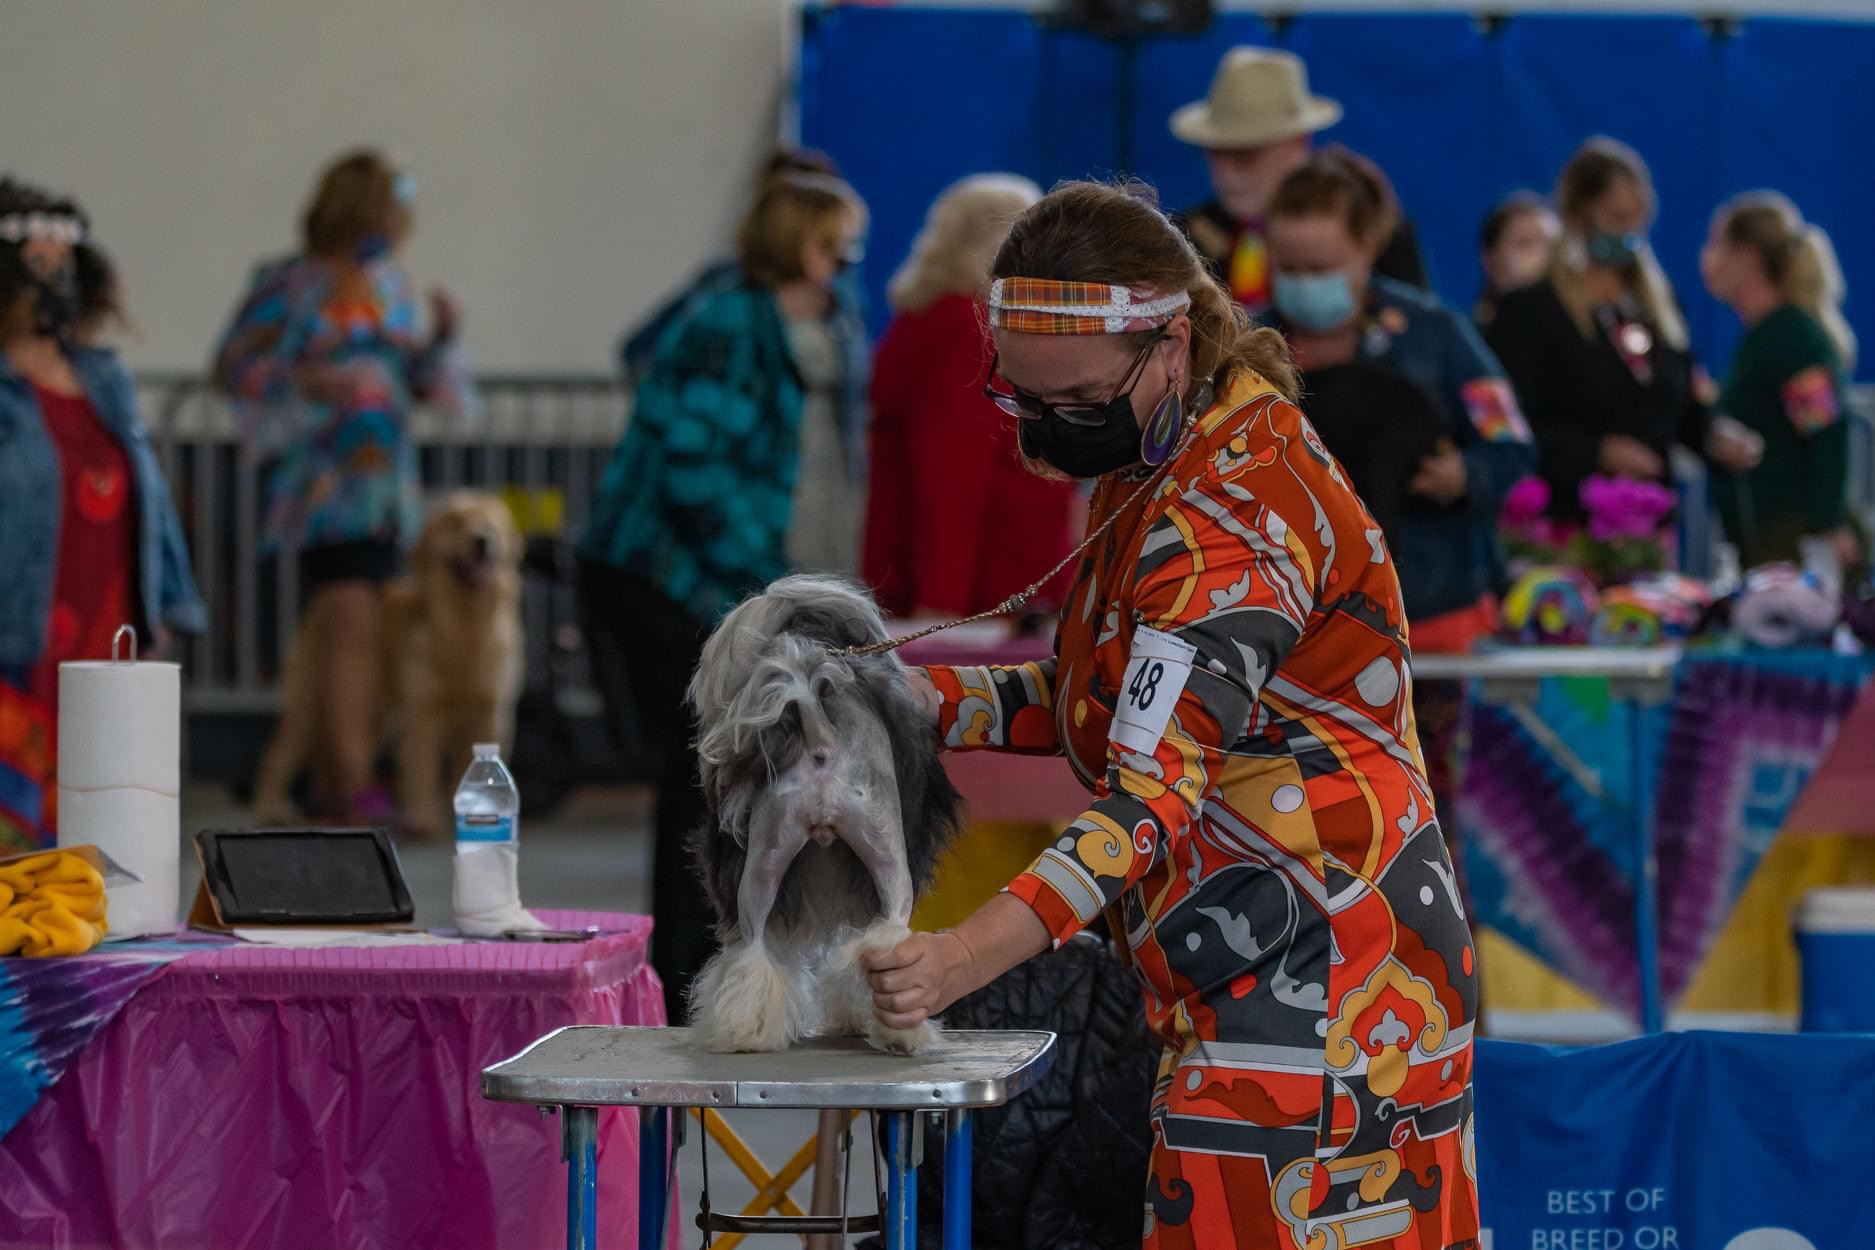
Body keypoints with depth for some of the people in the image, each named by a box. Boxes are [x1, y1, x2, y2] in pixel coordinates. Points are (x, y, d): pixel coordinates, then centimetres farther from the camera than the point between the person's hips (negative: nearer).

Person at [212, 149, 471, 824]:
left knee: (362, 630, 6)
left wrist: (440, 338, 2)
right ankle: (353, 783, -24)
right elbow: (232, 365, -4)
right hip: (324, 476, -7)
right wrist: (305, 381, -19)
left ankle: (350, 777, 8)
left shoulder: (389, 283, 15)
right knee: (349, 619, -18)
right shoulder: (290, 285, -4)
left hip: (385, 473, 7)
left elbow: (415, 380, 22)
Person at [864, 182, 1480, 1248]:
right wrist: (926, 699, 0)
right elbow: (1122, 707, 16)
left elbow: (1155, 791, -31)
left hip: (1316, 979, -10)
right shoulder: (1158, 463, 10)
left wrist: (969, 955, -41)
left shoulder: (1236, 511, -22)